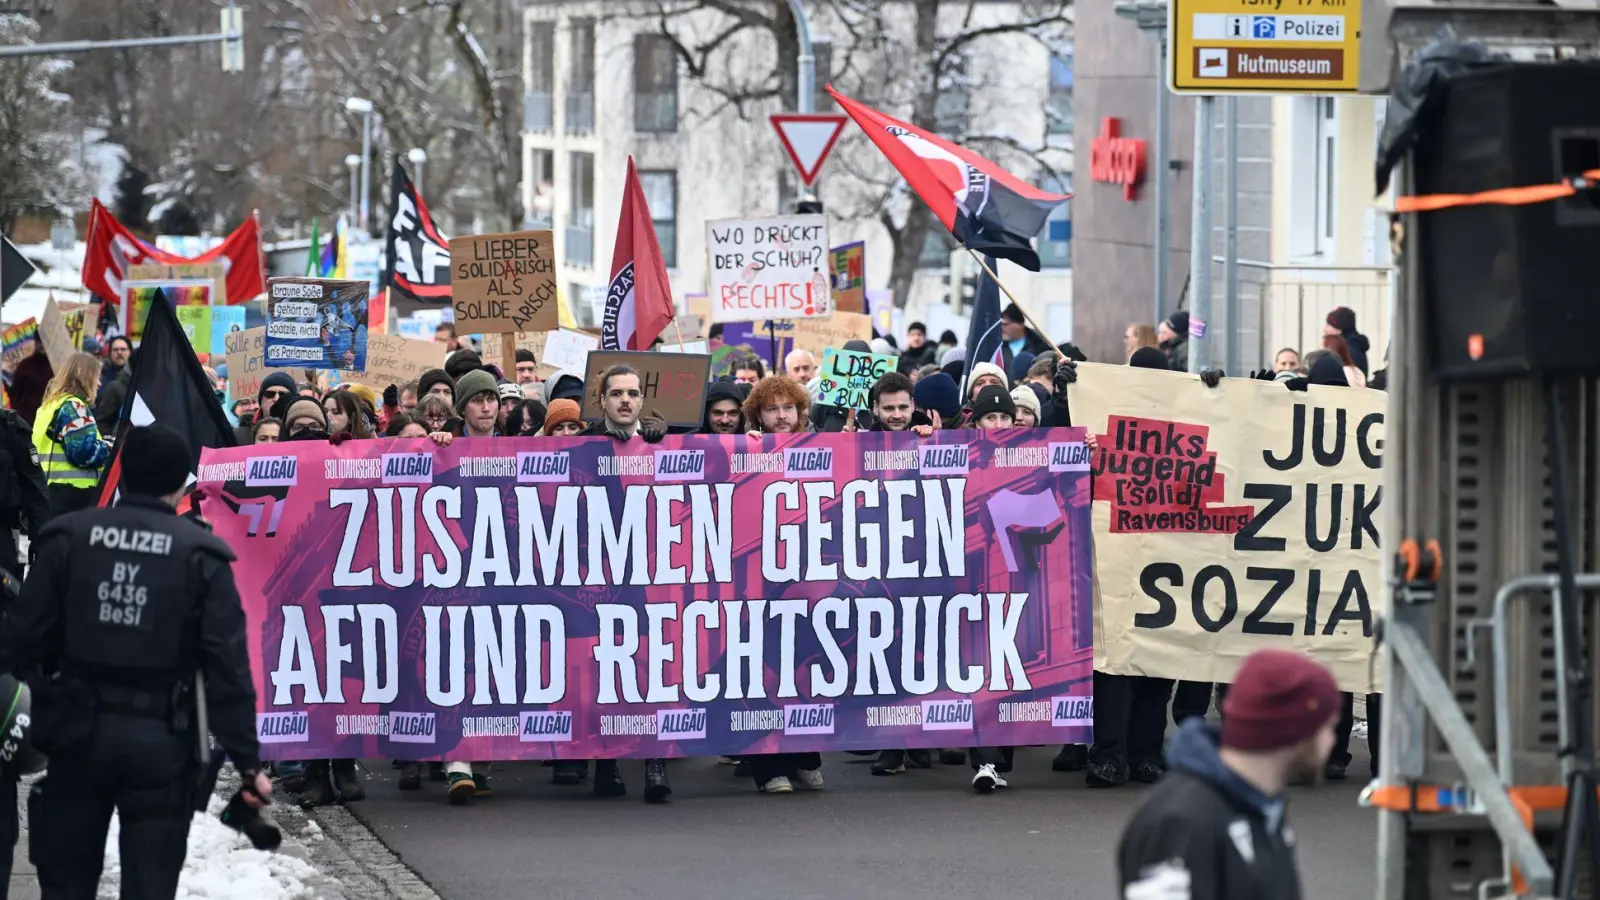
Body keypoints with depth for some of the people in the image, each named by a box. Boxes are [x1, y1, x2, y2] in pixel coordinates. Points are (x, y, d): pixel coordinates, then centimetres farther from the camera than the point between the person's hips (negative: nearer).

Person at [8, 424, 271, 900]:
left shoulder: (69, 537, -1)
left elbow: (22, 639, -3)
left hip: (78, 731, 1)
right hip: (160, 738, -1)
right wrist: (248, 762, -5)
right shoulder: (201, 554, -5)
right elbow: (228, 669, -8)